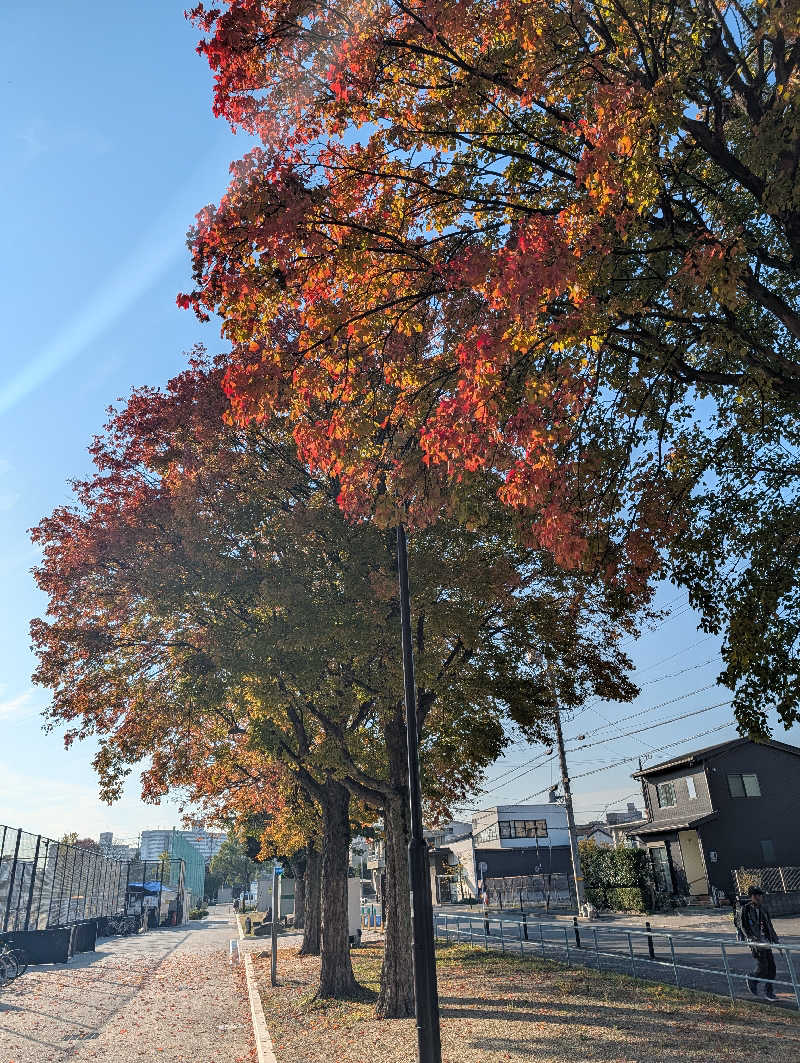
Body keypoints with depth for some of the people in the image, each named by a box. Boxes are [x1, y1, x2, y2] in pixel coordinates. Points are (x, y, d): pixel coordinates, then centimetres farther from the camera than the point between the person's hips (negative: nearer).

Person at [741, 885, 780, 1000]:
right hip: (755, 941, -6)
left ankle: (769, 992, 16)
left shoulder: (763, 909, 11)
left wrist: (775, 940, 16)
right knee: (762, 965, -11)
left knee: (771, 965, 3)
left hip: (766, 940, 6)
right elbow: (744, 927, -9)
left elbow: (769, 926, 19)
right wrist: (752, 938, -21)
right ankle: (752, 980, 16)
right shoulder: (746, 909, -8)